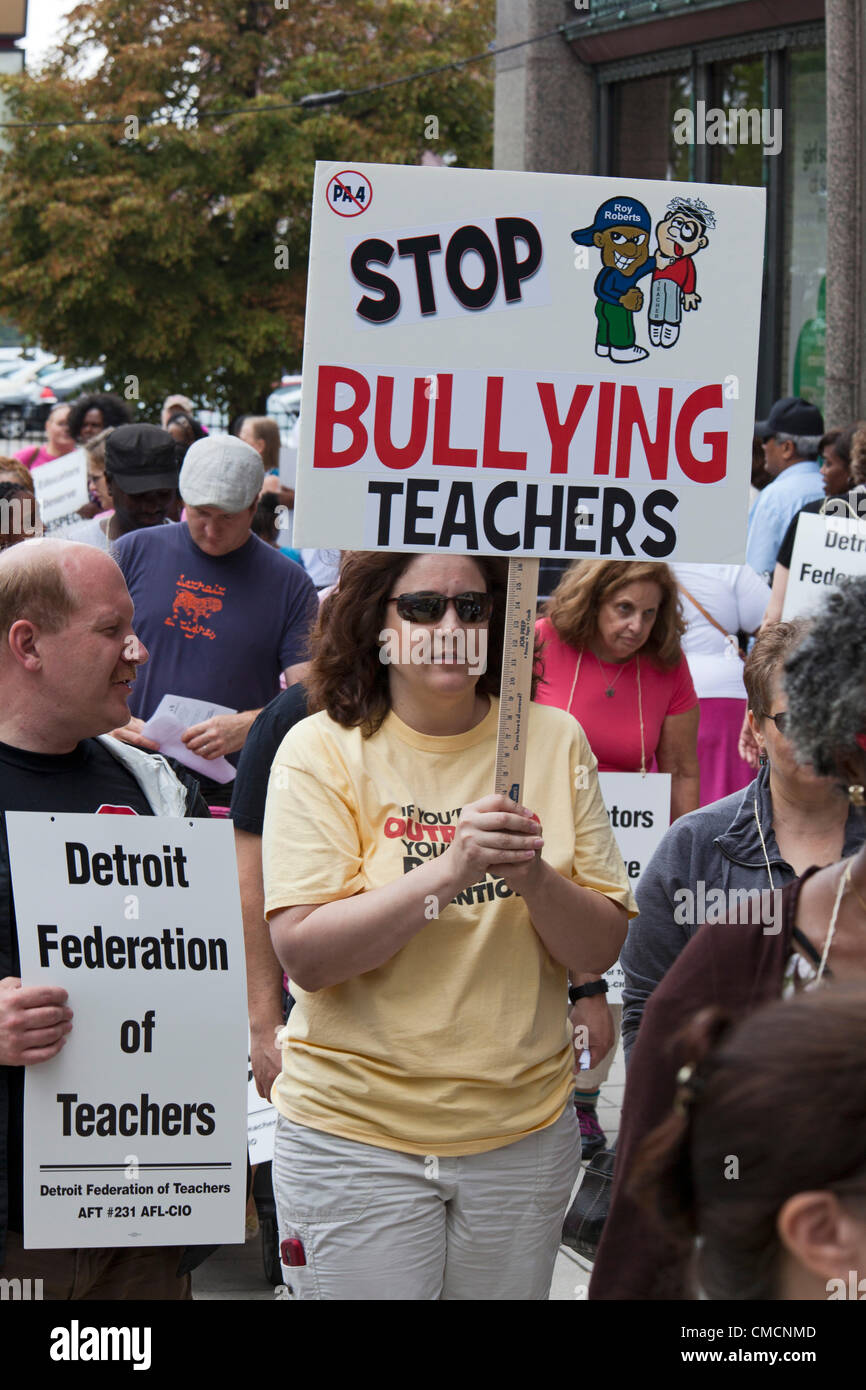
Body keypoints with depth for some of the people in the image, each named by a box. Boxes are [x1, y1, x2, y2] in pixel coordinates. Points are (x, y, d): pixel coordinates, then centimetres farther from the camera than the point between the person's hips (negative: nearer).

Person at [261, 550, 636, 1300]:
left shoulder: (553, 739, 2)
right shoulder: (321, 748, -5)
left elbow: (602, 949, 1)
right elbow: (305, 955, -14)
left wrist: (535, 879, -18)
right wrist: (448, 872, -24)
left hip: (523, 1132, 3)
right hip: (355, 1131, -2)